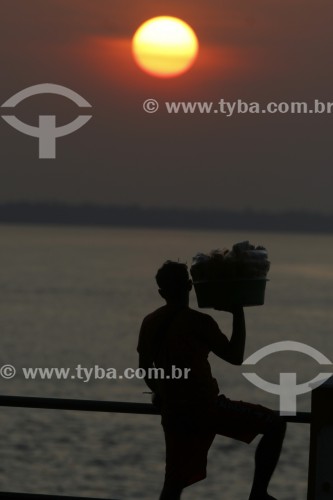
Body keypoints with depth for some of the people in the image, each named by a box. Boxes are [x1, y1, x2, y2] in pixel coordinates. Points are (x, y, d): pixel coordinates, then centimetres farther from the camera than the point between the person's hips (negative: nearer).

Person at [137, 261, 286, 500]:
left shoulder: (150, 323, 7)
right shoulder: (199, 322, -12)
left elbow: (144, 366, 20)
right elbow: (235, 356, -4)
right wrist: (238, 313, 2)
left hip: (173, 415, 6)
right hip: (206, 409, -6)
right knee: (275, 424, 5)